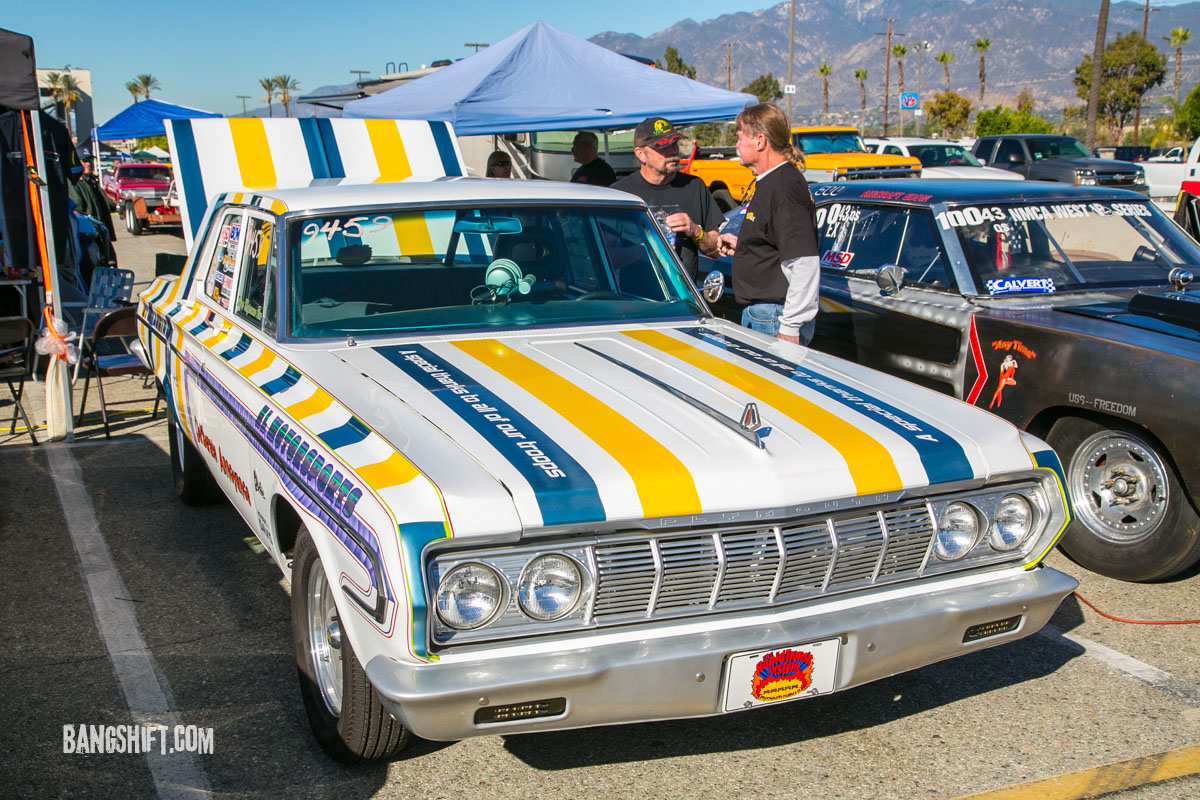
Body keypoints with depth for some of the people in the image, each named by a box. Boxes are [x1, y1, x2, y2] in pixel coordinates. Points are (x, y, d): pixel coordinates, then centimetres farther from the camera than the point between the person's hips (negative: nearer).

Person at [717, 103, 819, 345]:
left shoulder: (785, 187, -17)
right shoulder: (766, 182, 16)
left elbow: (805, 264, -23)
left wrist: (790, 327, -24)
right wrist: (741, 246, 14)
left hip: (774, 317, -10)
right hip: (756, 313, 10)